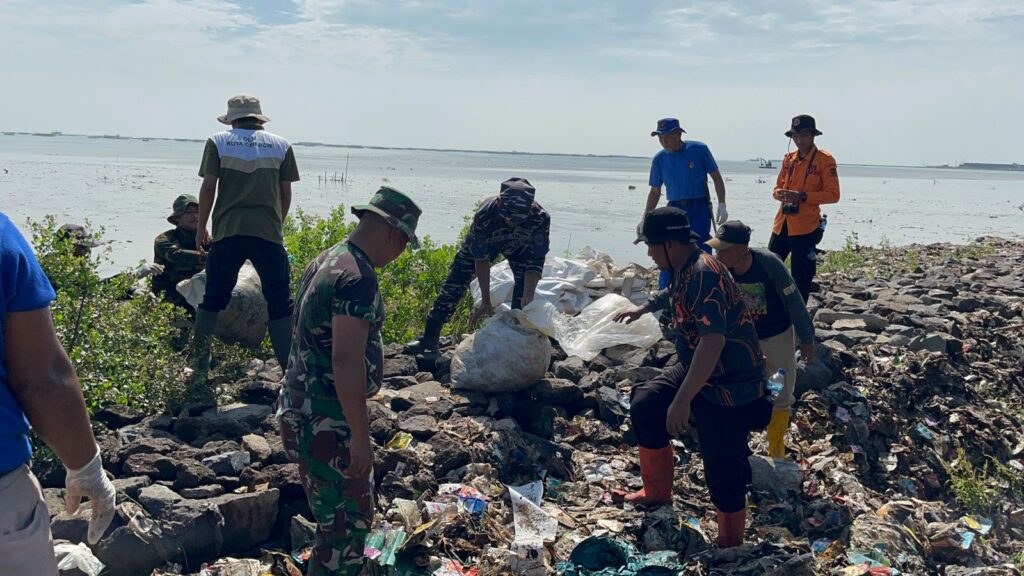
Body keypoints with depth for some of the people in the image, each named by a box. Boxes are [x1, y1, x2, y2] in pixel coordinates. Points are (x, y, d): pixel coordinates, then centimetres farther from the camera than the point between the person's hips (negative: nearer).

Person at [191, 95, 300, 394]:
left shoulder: (219, 142, 8)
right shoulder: (281, 145, 10)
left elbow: (208, 187, 4)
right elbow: (286, 192, 10)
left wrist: (201, 228, 14)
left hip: (227, 232, 1)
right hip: (269, 233, 0)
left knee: (213, 299, 12)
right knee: (280, 304, 3)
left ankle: (198, 370, 14)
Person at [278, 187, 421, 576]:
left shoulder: (327, 260, 10)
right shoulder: (358, 278, -21)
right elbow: (347, 363, -27)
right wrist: (361, 436, -22)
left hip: (303, 408, 10)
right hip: (327, 422, -10)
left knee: (336, 514, 23)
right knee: (347, 523, 1)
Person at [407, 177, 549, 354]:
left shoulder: (540, 218, -40)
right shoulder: (484, 214, -42)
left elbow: (535, 262, -33)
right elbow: (481, 260, -31)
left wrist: (528, 297, -44)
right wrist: (486, 301, -29)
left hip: (519, 245, 1)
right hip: (481, 242, -1)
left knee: (526, 286, -16)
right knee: (454, 285, -4)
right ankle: (429, 339, 5)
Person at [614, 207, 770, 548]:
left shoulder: (703, 274, -28)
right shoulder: (685, 268, 2)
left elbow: (714, 340, -38)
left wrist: (682, 400, -41)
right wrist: (642, 310, 44)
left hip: (729, 388, -10)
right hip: (698, 371, 10)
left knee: (722, 472, -2)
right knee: (644, 406, 16)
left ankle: (730, 548, 18)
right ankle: (657, 492, 32)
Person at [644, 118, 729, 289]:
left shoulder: (699, 149, -4)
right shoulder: (659, 159, 4)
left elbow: (716, 178, 3)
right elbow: (655, 191, 13)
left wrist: (722, 205, -6)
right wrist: (644, 219, 6)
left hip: (699, 209, -3)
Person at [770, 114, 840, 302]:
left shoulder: (825, 160, -6)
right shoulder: (789, 158, 12)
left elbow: (833, 194, -10)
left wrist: (802, 196, -21)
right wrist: (780, 193, -6)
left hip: (805, 227, -6)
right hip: (782, 224, 6)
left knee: (801, 277, 0)